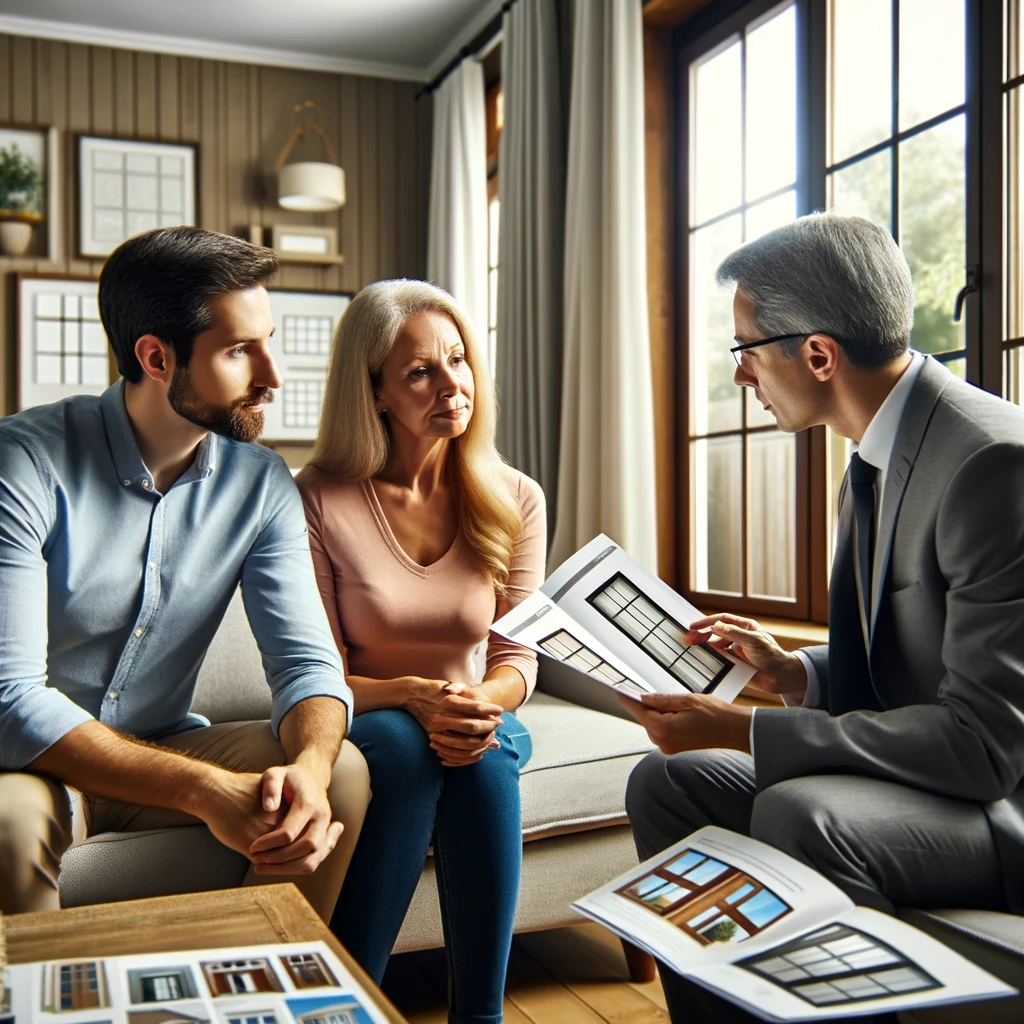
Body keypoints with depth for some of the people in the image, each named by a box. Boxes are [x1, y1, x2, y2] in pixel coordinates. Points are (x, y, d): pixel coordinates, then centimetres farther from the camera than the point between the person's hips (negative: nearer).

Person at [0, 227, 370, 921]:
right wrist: (206, 789, -36)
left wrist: (309, 767, -32)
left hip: (162, 751, 4)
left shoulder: (262, 483, -4)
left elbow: (308, 661, -8)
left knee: (343, 770, -19)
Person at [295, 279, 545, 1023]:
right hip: (367, 728, -2)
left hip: (474, 724, 2)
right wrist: (411, 698, -27)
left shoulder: (515, 501, -2)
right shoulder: (320, 500, -10)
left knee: (488, 752, -32)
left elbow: (518, 658, 0)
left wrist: (482, 702, -24)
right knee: (400, 742, -35)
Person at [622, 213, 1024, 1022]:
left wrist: (749, 733, -25)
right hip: (917, 768, 9)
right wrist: (795, 673, -1)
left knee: (798, 812, -33)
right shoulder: (873, 465, 6)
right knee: (668, 783, 2)